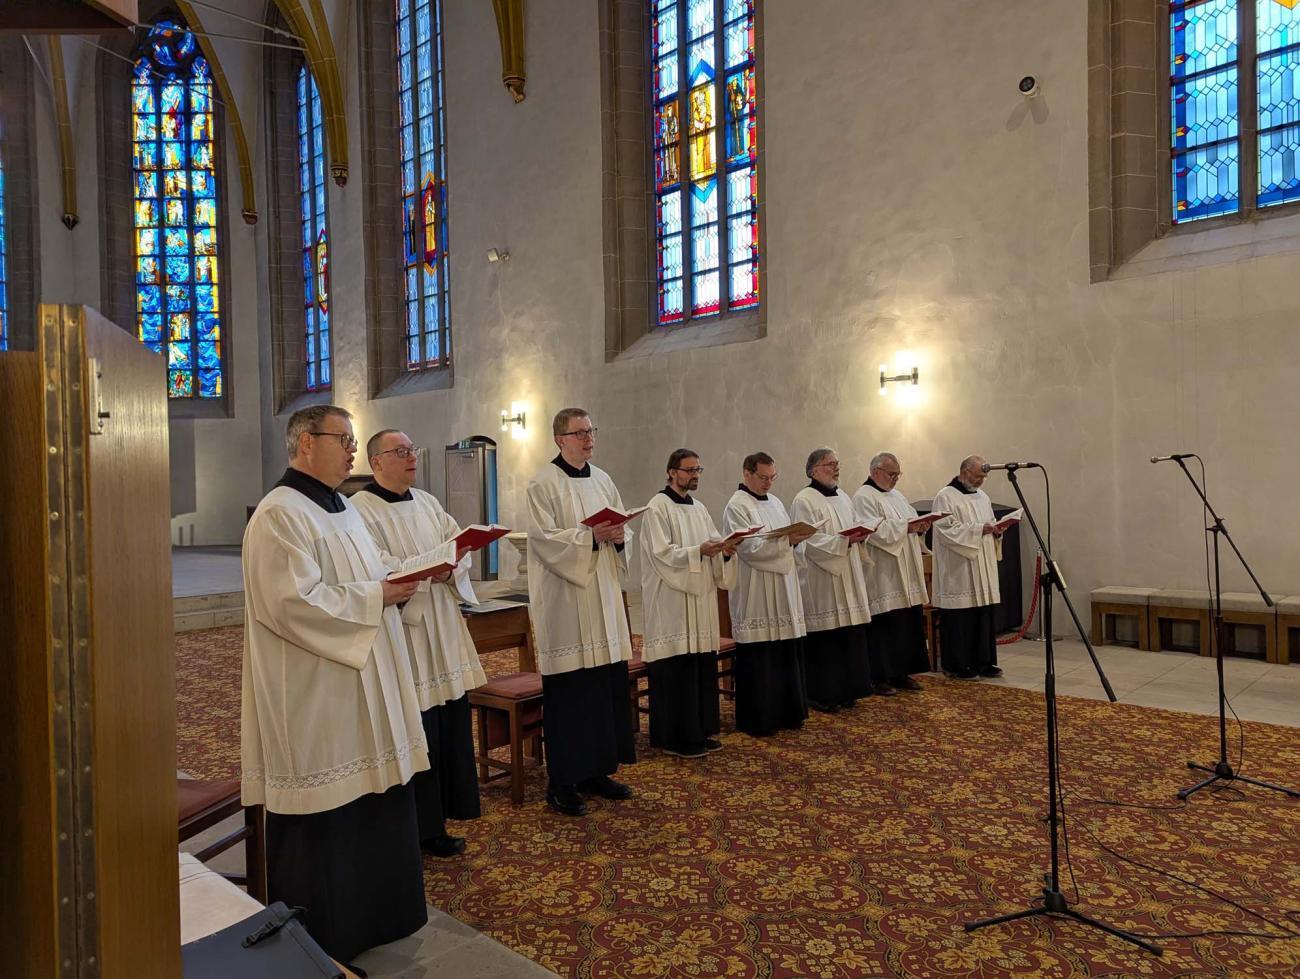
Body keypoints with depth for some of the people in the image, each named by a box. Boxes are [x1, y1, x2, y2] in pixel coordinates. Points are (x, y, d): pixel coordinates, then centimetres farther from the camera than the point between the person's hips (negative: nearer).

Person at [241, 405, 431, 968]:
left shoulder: (342, 510, 14)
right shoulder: (280, 514, -16)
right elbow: (292, 603, -24)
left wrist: (396, 583, 0)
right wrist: (375, 598, -19)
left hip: (362, 689, 9)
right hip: (314, 696, -9)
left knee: (374, 805, 17)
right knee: (324, 819, 4)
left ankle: (373, 912, 35)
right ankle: (320, 940, 22)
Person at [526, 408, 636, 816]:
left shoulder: (602, 480, 14)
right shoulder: (544, 483, -7)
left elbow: (624, 529, 16)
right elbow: (543, 538, -15)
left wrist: (618, 536, -7)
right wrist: (590, 537, -23)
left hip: (603, 598, 7)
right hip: (565, 602, -7)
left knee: (607, 686, 10)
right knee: (568, 692, -2)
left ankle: (597, 770, 25)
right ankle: (562, 782, 10)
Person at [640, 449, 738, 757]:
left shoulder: (699, 508, 16)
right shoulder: (658, 507, -8)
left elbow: (713, 544, 15)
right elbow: (662, 553, -15)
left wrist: (725, 550, -7)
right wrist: (699, 551, -25)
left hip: (700, 599, 8)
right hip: (671, 603, -7)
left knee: (702, 666, 9)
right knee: (676, 669, -4)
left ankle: (699, 731, 20)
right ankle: (674, 737, 6)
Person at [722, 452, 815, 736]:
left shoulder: (775, 502, 16)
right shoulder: (737, 506, -9)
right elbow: (749, 547, -18)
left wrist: (796, 538, -3)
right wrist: (786, 540, -22)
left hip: (782, 589, 8)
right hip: (755, 594, -8)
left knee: (786, 653, 11)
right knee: (758, 659, -2)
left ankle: (784, 712, 23)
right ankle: (757, 720, 9)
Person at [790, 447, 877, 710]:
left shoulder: (843, 497, 16)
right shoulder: (804, 500, -10)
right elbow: (809, 541, -17)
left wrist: (860, 536, 0)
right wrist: (845, 541, -24)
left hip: (847, 580, 8)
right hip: (820, 583, -8)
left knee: (850, 635, 8)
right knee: (824, 638, -4)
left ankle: (846, 689, 20)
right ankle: (820, 695, 7)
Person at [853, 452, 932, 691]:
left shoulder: (897, 496, 19)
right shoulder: (864, 497, -9)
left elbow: (912, 521, 20)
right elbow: (874, 531, -20)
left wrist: (919, 526, -1)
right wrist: (905, 526, -20)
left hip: (907, 575, 9)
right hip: (884, 578, -9)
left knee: (909, 622, 9)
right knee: (887, 624, -6)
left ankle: (902, 671, 18)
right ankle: (883, 676, 3)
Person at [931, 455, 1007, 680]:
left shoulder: (982, 496, 17)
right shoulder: (945, 497, -8)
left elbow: (991, 525, 23)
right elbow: (946, 529, -17)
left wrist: (996, 531, 0)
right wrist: (978, 529, -20)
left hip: (984, 570, 7)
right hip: (959, 571, -7)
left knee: (984, 615, 8)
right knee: (960, 617, -3)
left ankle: (983, 661, 17)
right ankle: (957, 665, 6)